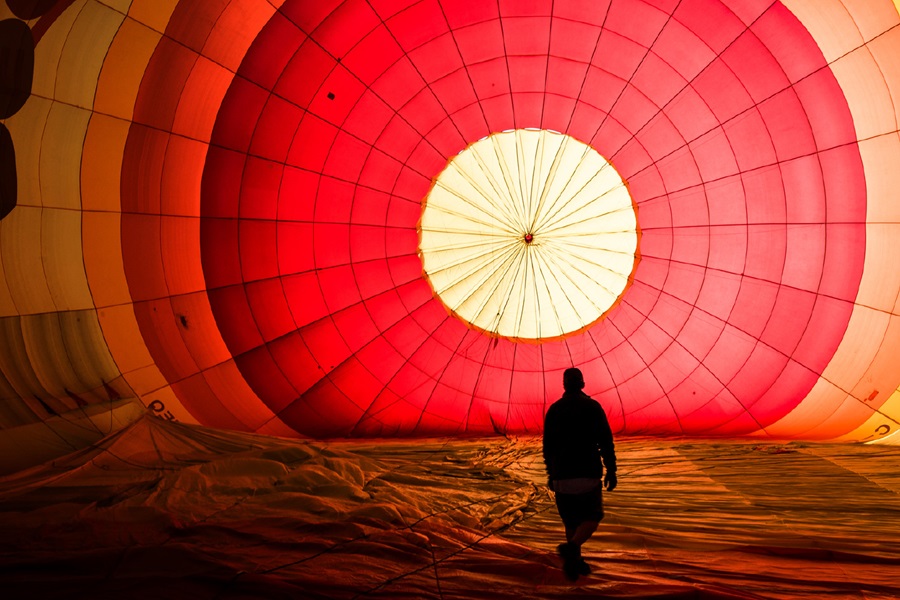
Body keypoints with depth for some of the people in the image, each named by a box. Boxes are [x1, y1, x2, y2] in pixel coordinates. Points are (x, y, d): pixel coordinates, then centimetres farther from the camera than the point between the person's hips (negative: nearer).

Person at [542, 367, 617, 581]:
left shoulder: (554, 409, 5)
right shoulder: (593, 407, -3)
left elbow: (547, 445, 9)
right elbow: (606, 442, -6)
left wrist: (550, 473, 19)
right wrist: (611, 471, 1)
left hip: (561, 477, 3)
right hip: (589, 475, -3)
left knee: (570, 521, 16)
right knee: (592, 517, 6)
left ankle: (575, 561, 17)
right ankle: (571, 547, -19)